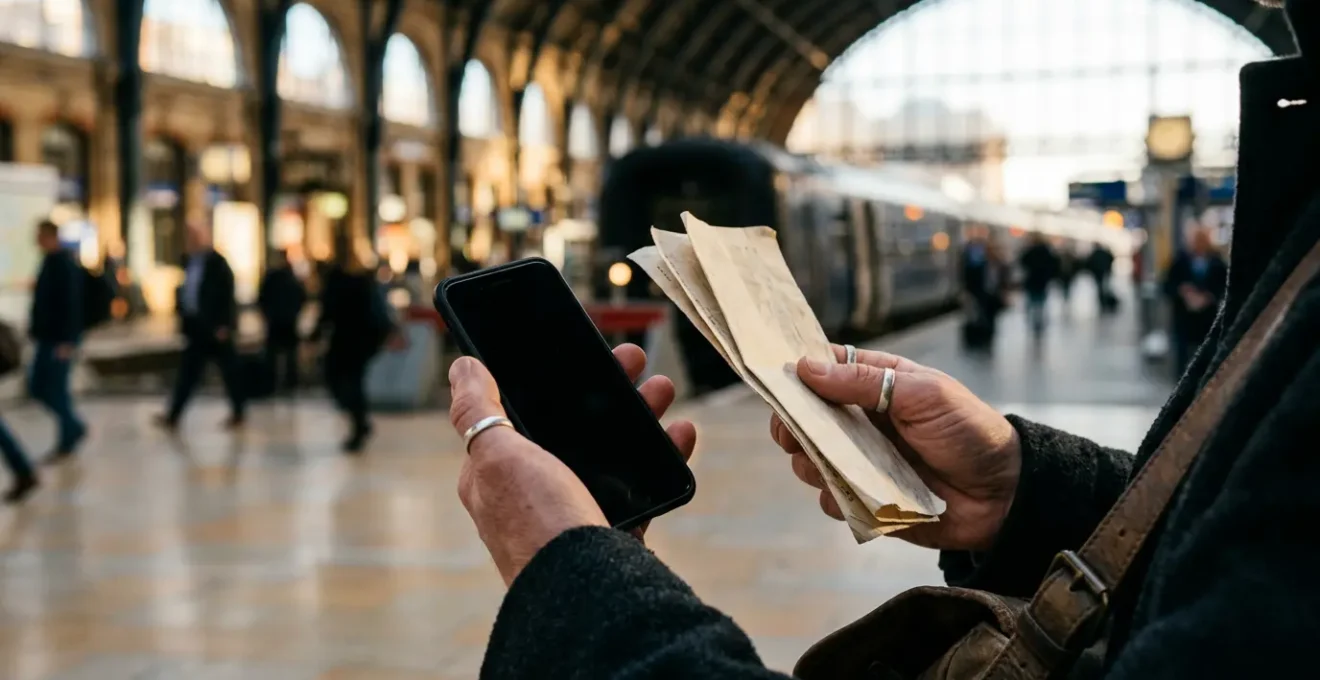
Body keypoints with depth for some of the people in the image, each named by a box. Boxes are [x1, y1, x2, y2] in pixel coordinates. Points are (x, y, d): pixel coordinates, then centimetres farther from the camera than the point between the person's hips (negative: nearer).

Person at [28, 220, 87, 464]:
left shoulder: (65, 265, -17)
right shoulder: (49, 262, 11)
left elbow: (72, 304, -21)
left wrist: (67, 341, -24)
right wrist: (34, 329, 17)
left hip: (60, 340, -9)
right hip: (47, 338, 9)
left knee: (56, 390, -3)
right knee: (37, 388, 12)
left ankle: (67, 443, 9)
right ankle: (74, 427, 24)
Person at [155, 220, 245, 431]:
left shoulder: (217, 263, -12)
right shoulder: (190, 262, 9)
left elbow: (227, 295, -15)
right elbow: (185, 293, 14)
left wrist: (224, 325, -18)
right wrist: (184, 321, 8)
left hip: (215, 328, -7)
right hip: (196, 328, 7)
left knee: (229, 372, 4)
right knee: (187, 372, 7)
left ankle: (238, 415, 14)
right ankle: (173, 417, 9)